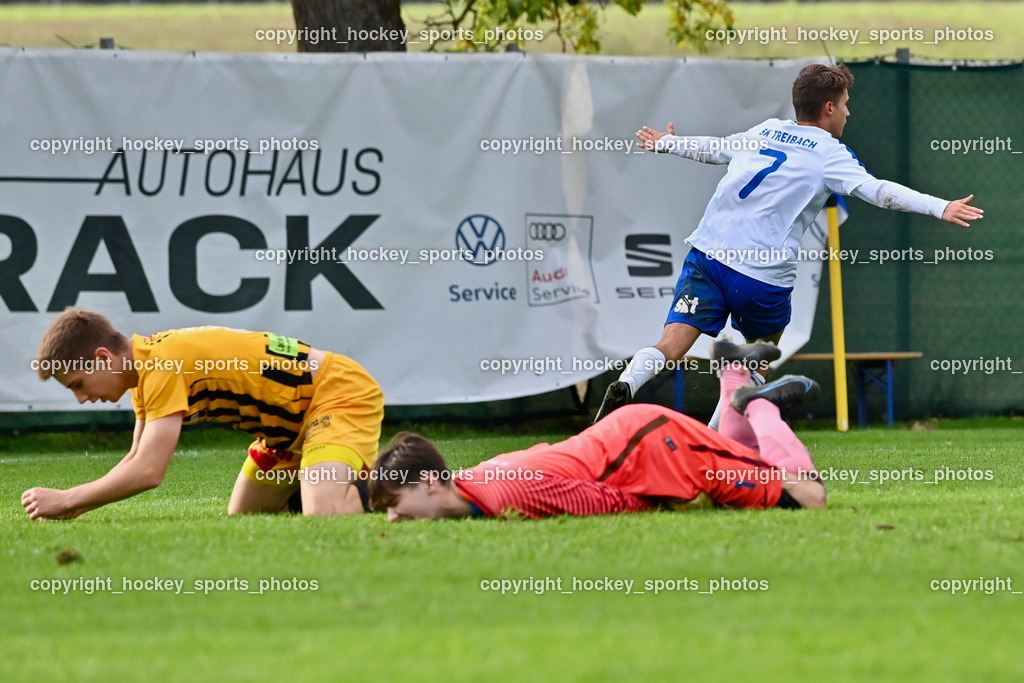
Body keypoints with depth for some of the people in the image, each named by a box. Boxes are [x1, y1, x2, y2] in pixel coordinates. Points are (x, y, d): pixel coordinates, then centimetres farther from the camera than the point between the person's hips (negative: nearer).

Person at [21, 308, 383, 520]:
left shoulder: (163, 367, -27)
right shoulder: (142, 366, 3)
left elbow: (148, 472, -32)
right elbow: (136, 460, 12)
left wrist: (66, 500, -22)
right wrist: (74, 508, -2)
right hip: (292, 421, 10)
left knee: (323, 514, -31)